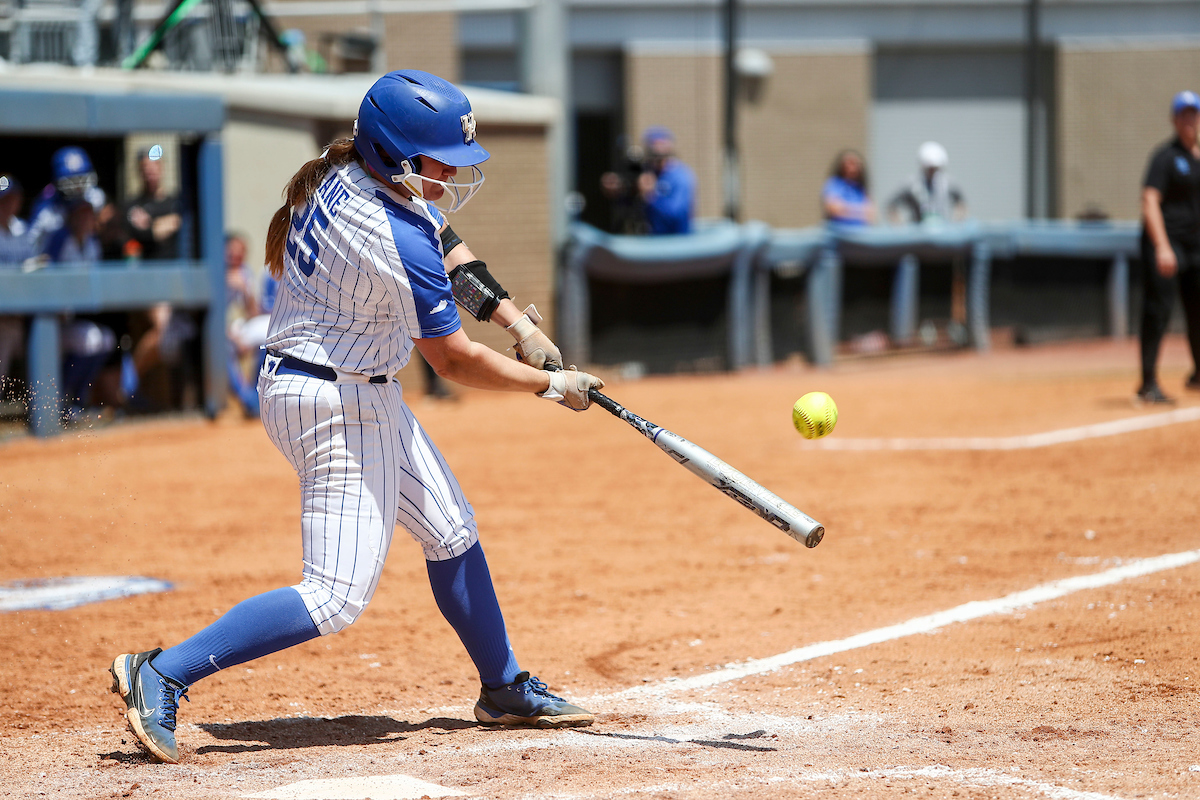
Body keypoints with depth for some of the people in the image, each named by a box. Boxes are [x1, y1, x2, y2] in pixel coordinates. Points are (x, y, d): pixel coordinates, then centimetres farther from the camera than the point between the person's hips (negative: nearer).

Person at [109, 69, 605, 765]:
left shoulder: (345, 169, -2)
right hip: (338, 407, -11)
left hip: (365, 394, 11)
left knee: (452, 534, 20)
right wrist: (552, 384, -4)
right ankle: (163, 675, -10)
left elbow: (443, 244, 14)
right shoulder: (397, 244, -28)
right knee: (336, 598, -11)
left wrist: (516, 319, 5)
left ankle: (505, 690, 35)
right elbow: (455, 360, -17)